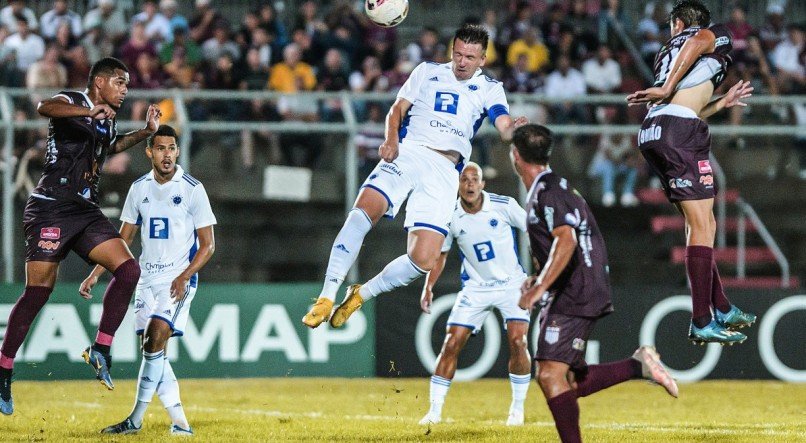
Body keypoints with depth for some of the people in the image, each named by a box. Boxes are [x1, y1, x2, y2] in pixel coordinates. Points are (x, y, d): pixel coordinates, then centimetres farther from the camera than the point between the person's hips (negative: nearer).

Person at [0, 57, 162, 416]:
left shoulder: (108, 120, 18)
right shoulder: (72, 102, -6)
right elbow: (45, 107, -32)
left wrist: (146, 132, 29)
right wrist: (89, 112, -46)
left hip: (86, 211, 8)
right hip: (51, 208, -8)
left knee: (129, 269, -10)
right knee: (38, 291, -8)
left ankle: (100, 350, -5)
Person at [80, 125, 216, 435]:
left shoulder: (192, 189, -6)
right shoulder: (139, 188, 8)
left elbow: (208, 245, -5)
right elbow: (123, 239, 15)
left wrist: (184, 277, -19)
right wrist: (95, 275, 7)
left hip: (179, 279, -5)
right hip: (147, 279, 5)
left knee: (155, 339, -19)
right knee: (153, 350, -1)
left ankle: (136, 419, -15)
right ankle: (180, 422, 3)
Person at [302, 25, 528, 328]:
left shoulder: (489, 89, 13)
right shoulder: (427, 72, 17)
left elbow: (504, 126, -3)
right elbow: (398, 109, 13)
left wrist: (512, 128, -28)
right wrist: (391, 140, -8)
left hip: (444, 171, 0)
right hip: (408, 152, 0)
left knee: (423, 260, -13)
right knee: (364, 211, -28)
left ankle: (361, 295, 12)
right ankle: (327, 297, -24)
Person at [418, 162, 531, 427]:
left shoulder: (504, 206, -14)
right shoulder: (450, 217, -8)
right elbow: (440, 254, 7)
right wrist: (428, 287, -4)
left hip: (511, 284, -2)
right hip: (475, 288, 2)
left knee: (517, 341, -17)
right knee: (451, 344, -8)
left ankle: (518, 408, 1)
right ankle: (435, 410, 1)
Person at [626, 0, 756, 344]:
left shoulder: (669, 50, 31)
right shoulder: (716, 35, 12)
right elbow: (696, 42, -14)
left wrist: (723, 103, 40)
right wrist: (668, 88, -14)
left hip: (651, 133, 8)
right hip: (679, 134, -8)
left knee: (702, 225, 16)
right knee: (701, 227, -10)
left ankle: (722, 309, 21)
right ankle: (702, 323, -17)